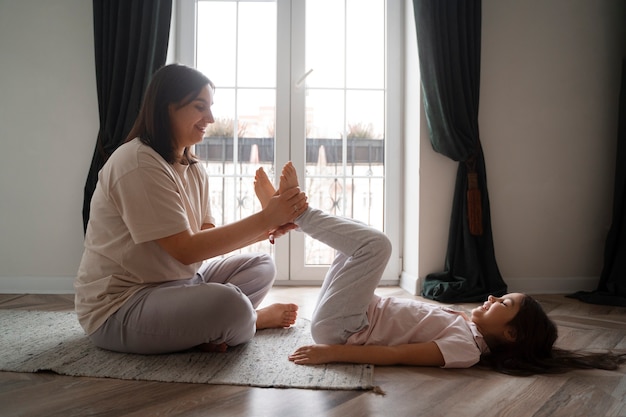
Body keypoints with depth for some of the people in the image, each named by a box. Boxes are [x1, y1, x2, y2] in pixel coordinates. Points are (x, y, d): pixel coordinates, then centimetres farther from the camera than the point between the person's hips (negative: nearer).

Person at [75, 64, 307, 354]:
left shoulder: (193, 170, 8)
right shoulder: (138, 163, -20)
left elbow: (207, 237, -1)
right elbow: (185, 250, -24)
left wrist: (266, 228, -17)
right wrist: (264, 219, -24)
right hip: (120, 306, -9)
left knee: (261, 267, 5)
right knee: (230, 306, -31)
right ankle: (251, 319, 3)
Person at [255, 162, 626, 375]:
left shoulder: (465, 347, -18)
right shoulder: (465, 325, 10)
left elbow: (397, 356, -25)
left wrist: (332, 353, -30)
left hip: (340, 327, -9)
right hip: (360, 317, 9)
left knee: (375, 243, -24)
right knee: (360, 238, 17)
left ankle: (298, 211, -8)